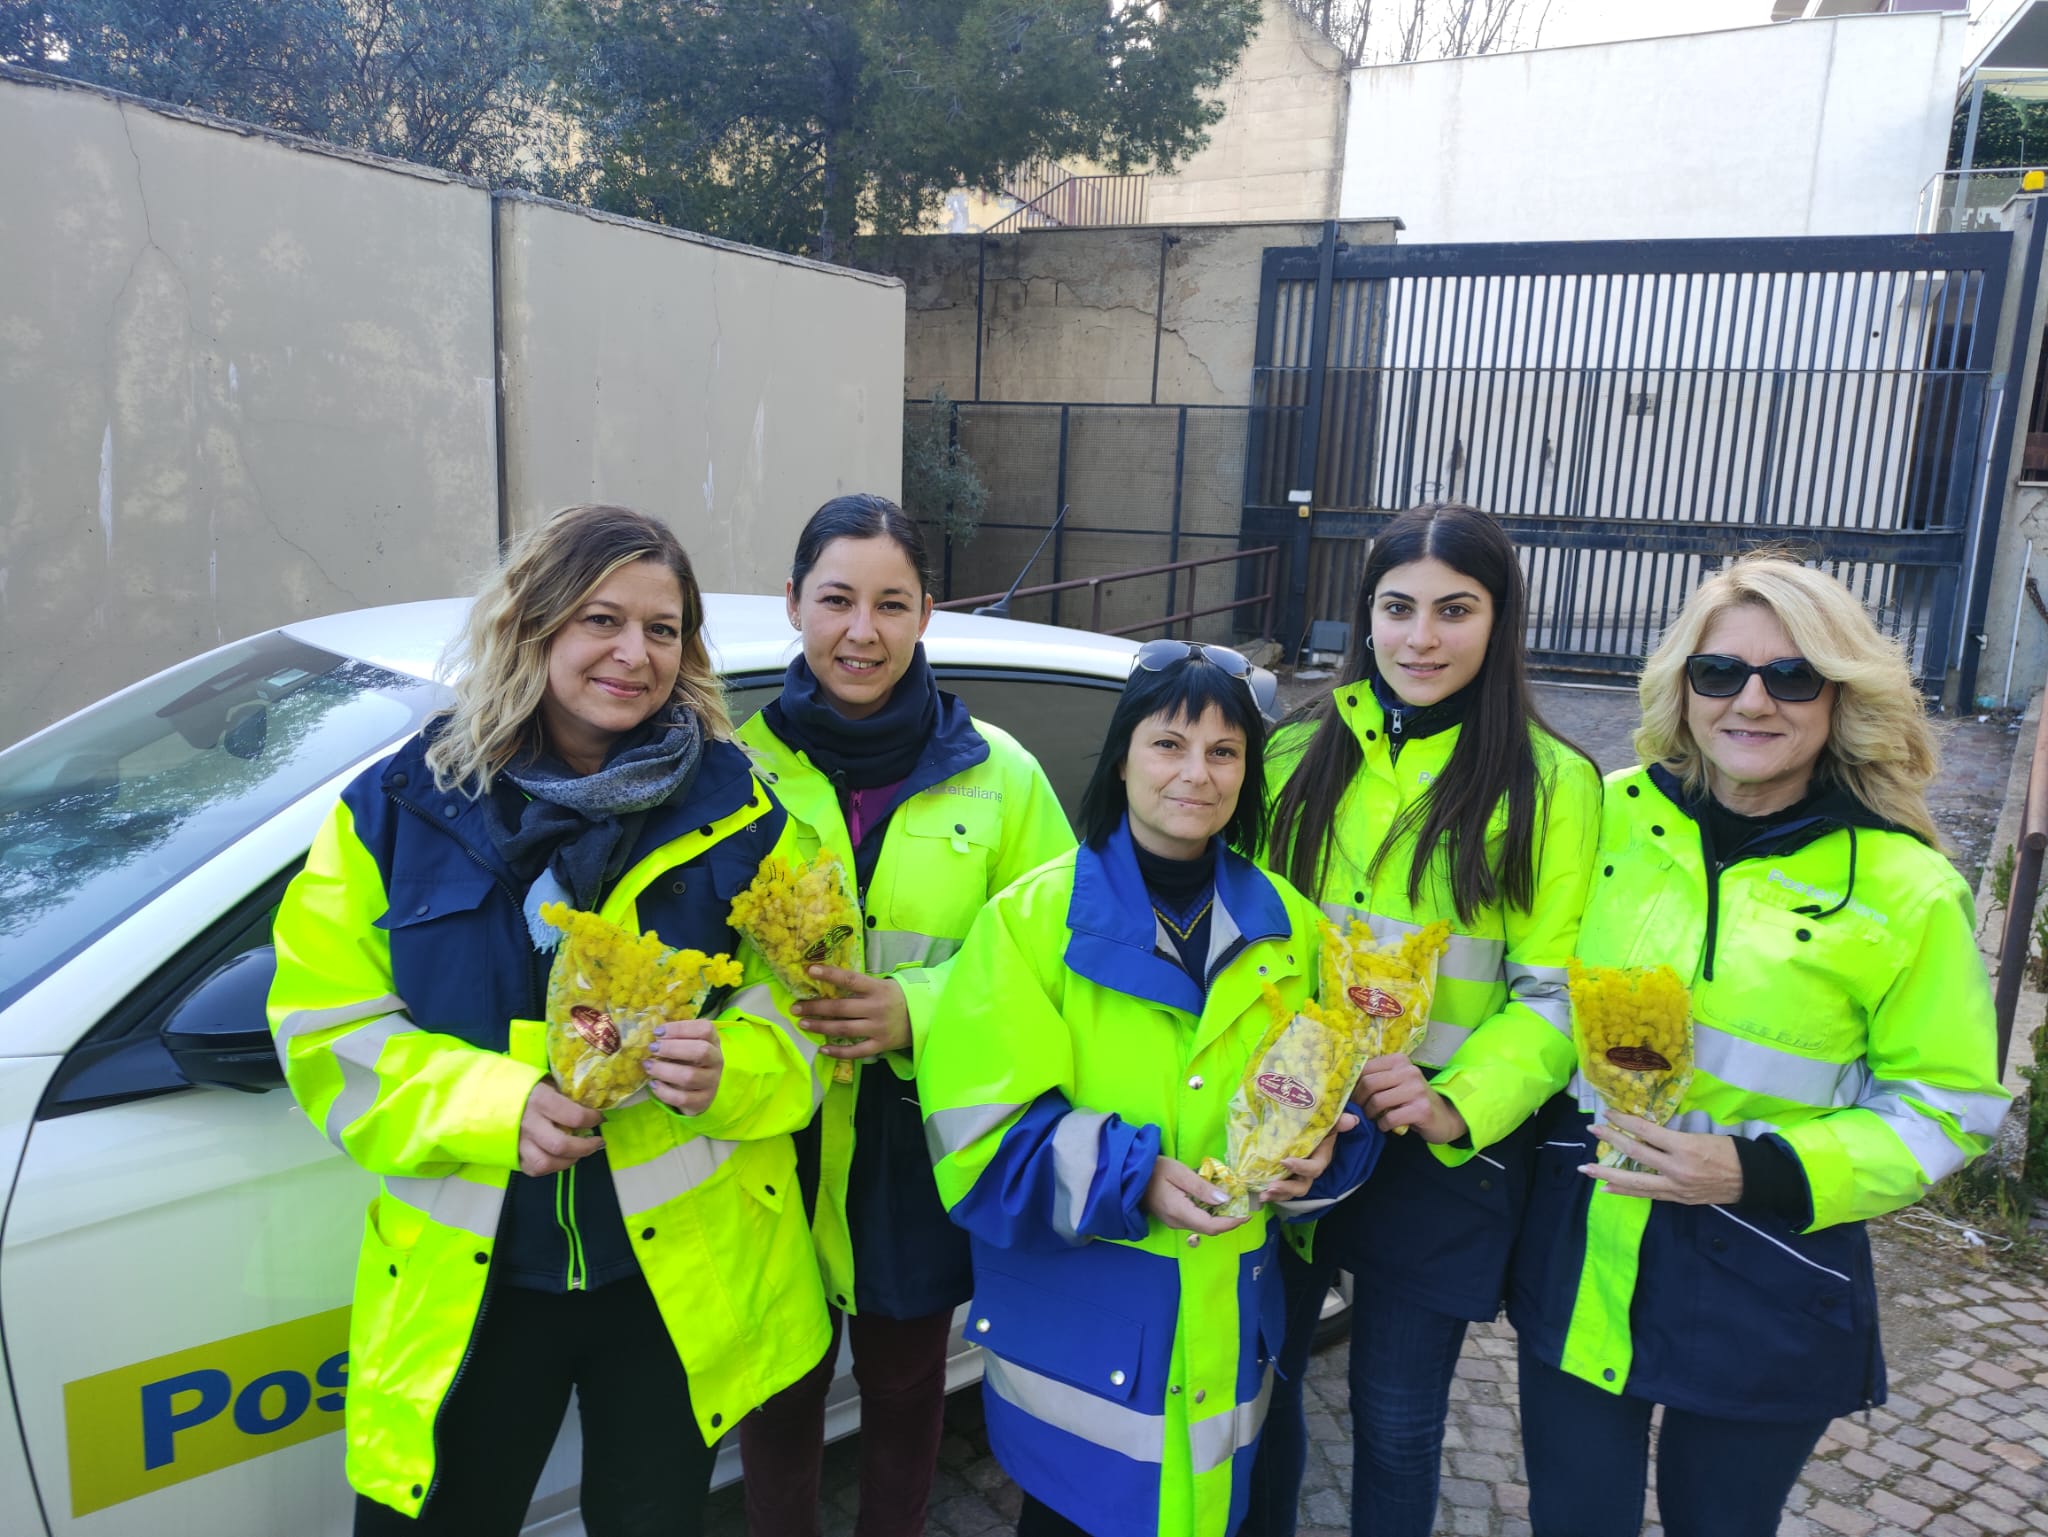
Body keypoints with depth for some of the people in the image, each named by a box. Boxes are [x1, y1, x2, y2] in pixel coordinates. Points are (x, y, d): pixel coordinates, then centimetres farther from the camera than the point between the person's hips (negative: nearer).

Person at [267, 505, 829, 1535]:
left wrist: (729, 1069, -25)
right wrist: (499, 1101, -20)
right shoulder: (400, 805, -4)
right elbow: (328, 1026, -5)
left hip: (683, 1272, 0)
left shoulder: (735, 809, -5)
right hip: (465, 1278, 1)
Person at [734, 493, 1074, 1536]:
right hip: (775, 1147, 0)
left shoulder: (998, 774, -5)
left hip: (921, 1150, 0)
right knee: (780, 1395, 20)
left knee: (903, 1391, 22)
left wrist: (917, 1012, -19)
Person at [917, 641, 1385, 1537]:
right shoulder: (1034, 917, -10)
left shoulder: (1285, 925, 3)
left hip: (1224, 1326, 4)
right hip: (1078, 1326, -3)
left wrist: (1321, 1145, -11)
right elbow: (979, 1129, -13)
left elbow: (1328, 1088, 10)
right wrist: (1131, 1177, -24)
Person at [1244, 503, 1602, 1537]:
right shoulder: (1300, 752, 3)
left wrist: (1457, 1107, -21)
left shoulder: (1551, 784, -6)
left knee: (1396, 1422, 13)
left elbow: (1553, 998, -7)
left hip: (1442, 1152, -2)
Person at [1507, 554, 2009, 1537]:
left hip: (1762, 1289, -2)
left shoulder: (1907, 889, -11)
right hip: (1580, 1255, 2)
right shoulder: (1613, 814, -4)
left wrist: (1764, 1173, -17)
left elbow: (1945, 1103, -4)